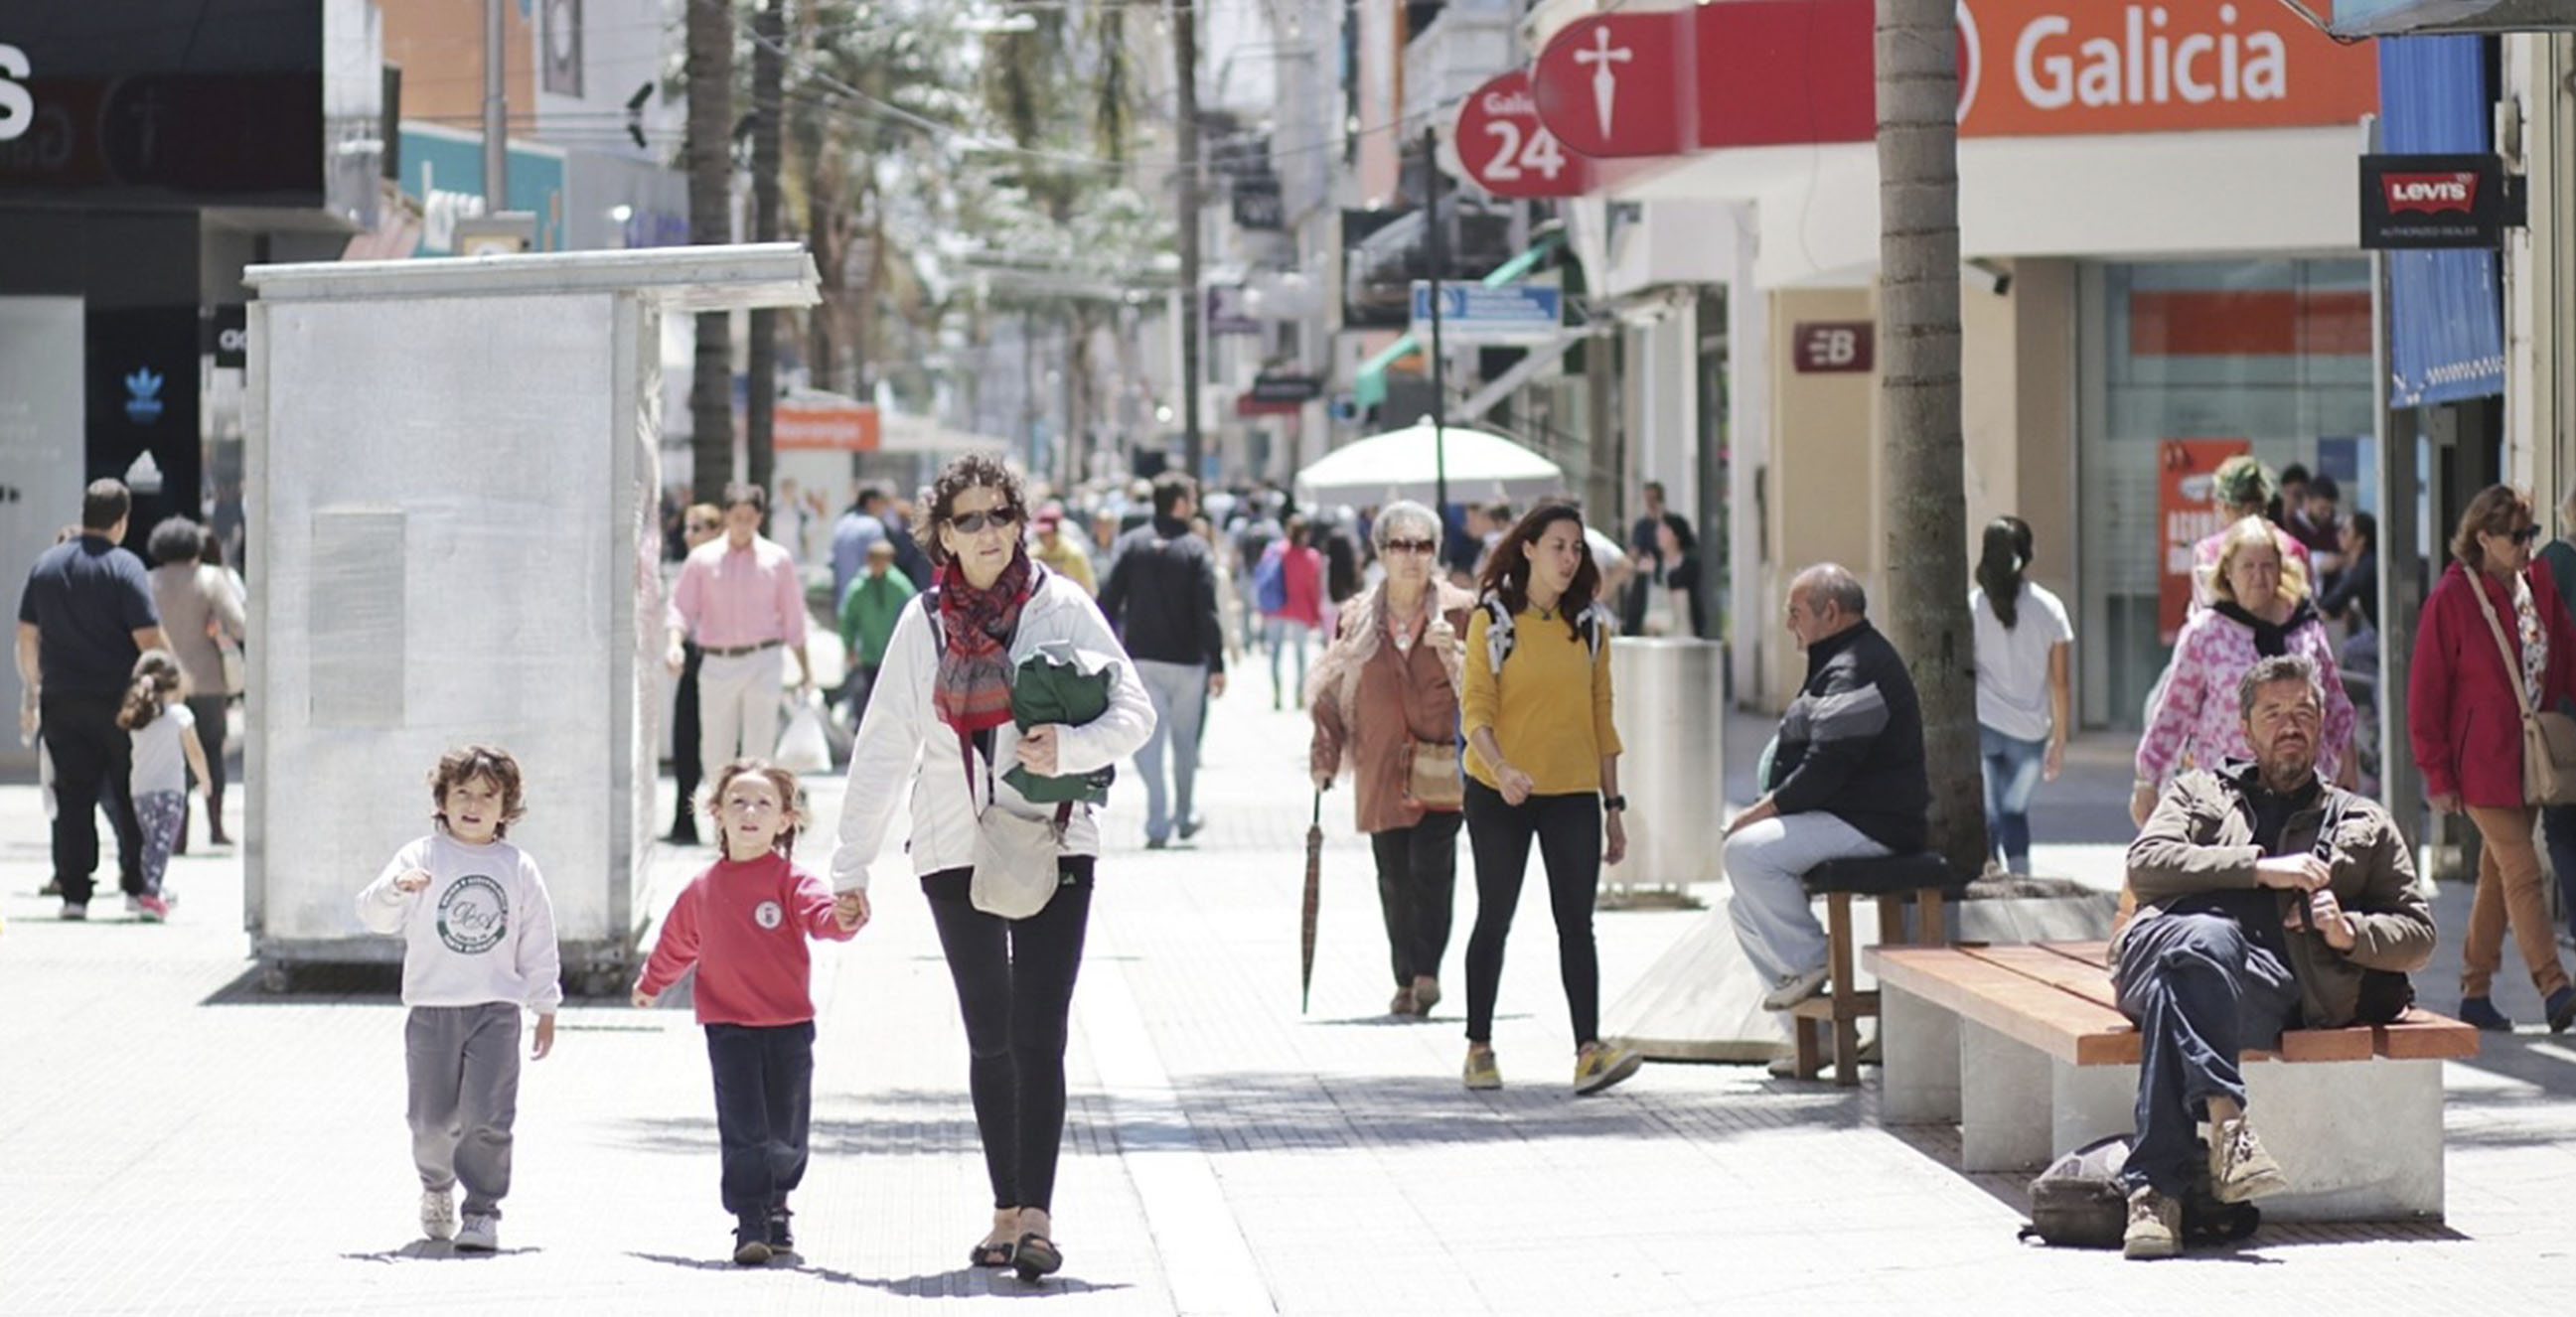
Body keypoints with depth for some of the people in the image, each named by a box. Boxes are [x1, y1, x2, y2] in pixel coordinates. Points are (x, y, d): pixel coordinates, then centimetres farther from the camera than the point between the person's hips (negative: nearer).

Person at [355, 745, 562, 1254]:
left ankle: (484, 1211, -1)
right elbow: (374, 915, -8)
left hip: (496, 1010, 0)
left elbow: (538, 944, 12)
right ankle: (436, 1187, 35)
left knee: (487, 1117, -10)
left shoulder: (518, 869, 6)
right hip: (432, 1009, 0)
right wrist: (396, 888, -29)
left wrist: (545, 1007, 11)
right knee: (432, 1119, 7)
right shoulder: (420, 858, 1)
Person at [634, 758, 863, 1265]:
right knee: (742, 1131, -8)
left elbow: (821, 913, -20)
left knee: (786, 1135, 7)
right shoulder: (702, 890, 9)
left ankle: (775, 1209, 30)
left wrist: (843, 917, -42)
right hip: (729, 1027, 1)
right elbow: (677, 943, 25)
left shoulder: (790, 880, -2)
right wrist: (650, 984, 38)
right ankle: (749, 1226, -7)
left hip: (788, 1026, -1)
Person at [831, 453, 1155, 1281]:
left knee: (1037, 1036, -11)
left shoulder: (1061, 608, -1)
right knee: (989, 1040, 7)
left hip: (1052, 847, -3)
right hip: (956, 854, 3)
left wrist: (1071, 749, -23)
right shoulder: (924, 623, 5)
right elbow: (882, 748, 8)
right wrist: (851, 866, 7)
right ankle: (1007, 1211, 13)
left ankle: (1037, 1216, -15)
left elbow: (1134, 711, -3)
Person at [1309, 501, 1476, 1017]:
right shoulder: (1358, 618, 9)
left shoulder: (1460, 611, 3)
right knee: (1394, 879, 4)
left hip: (1440, 763, -2)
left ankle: (1427, 970, -8)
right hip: (1381, 769, 2)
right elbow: (1332, 691, 13)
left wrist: (1452, 653, -16)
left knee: (1432, 866, -15)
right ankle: (1406, 980, 13)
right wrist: (1324, 756, 6)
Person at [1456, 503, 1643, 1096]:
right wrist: (1501, 768, -29)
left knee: (1576, 922, -7)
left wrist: (1614, 805, 10)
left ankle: (1589, 1052, -16)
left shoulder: (1589, 625, 7)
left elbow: (1601, 716, 12)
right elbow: (1475, 708, -10)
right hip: (1500, 796, -2)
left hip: (1573, 795, 2)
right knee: (1495, 919, 8)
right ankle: (1479, 1047, 19)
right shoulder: (1491, 620, -4)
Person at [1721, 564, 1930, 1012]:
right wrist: (1768, 807, 9)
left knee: (1747, 850, -26)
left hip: (1870, 823, -12)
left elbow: (1828, 765, -25)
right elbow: (1817, 759, 23)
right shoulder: (1842, 664, 20)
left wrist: (1764, 810, -17)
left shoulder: (1853, 672, -17)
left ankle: (1810, 963, -14)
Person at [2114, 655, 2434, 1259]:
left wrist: (2351, 932, 2)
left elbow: (2418, 935, 25)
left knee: (2176, 996, -38)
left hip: (2270, 976, 0)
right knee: (2207, 938, -40)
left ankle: (2153, 1190, -49)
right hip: (2165, 944, 0)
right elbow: (2146, 863, 9)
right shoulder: (2201, 792, 31)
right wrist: (2262, 869, -1)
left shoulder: (2365, 827, 32)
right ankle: (2225, 1119, -52)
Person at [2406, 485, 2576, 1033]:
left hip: (2531, 757, 6)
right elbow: (2426, 690, -7)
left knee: (2498, 873, 11)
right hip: (2481, 761, -6)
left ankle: (2476, 993, 18)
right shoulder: (2452, 597, -9)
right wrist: (2437, 773, -8)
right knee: (2522, 872, -12)